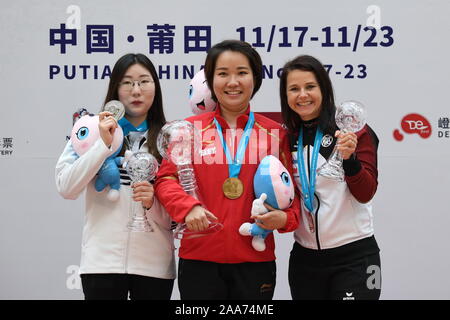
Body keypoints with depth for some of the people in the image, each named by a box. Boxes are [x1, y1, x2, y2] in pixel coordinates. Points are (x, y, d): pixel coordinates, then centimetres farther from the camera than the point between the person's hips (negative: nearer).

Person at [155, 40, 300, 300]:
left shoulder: (276, 133, 7)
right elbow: (166, 178, 3)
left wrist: (286, 217, -10)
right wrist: (188, 207, -16)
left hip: (255, 260, 1)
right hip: (199, 259, -1)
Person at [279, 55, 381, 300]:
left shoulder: (353, 130, -7)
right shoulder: (287, 139, 4)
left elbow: (365, 194, -11)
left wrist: (349, 158, -26)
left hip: (354, 256, -4)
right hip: (304, 259, 4)